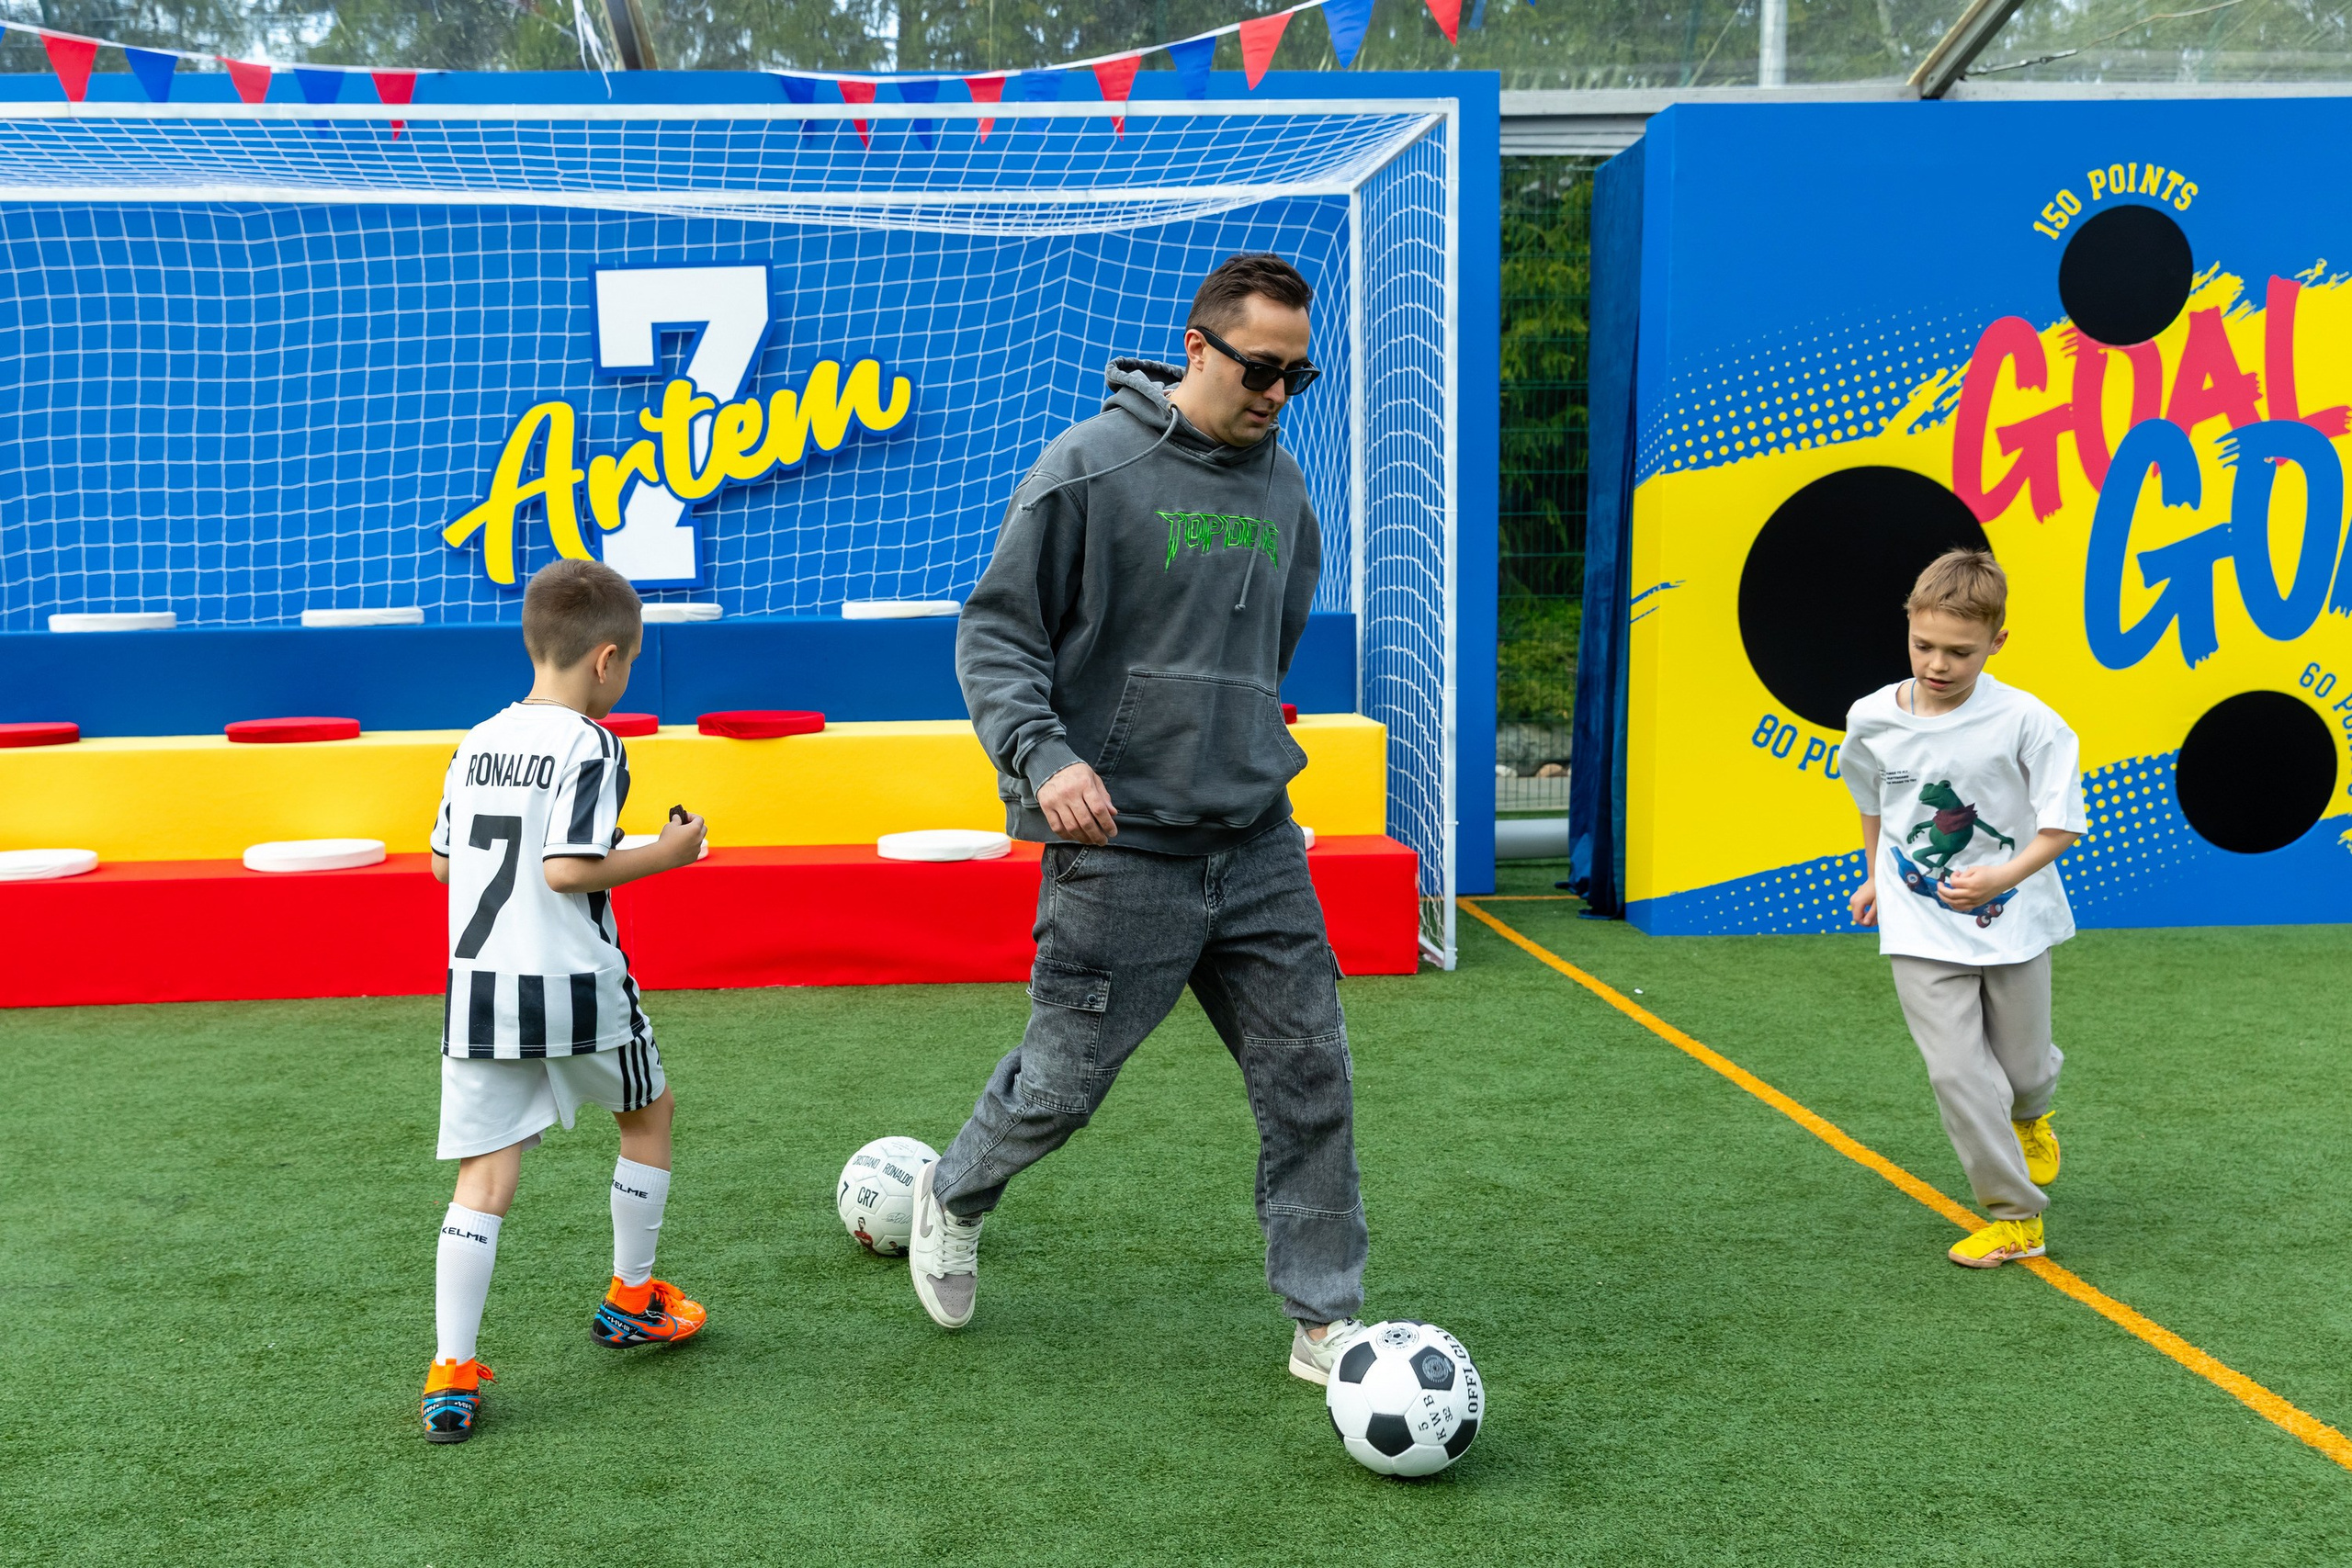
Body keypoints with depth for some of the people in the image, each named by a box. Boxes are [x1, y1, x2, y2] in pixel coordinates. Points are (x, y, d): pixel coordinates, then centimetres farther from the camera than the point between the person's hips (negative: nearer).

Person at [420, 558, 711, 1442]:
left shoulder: (476, 745, 10)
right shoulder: (591, 747, -11)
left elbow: (443, 863, 14)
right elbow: (568, 869, -19)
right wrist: (665, 854, -8)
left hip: (477, 989, 5)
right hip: (575, 988, -5)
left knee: (485, 1178, 5)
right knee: (650, 1111, 21)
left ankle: (452, 1376, -3)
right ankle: (631, 1299, 32)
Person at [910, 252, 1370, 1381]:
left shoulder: (1281, 484, 10)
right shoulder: (1090, 469, -9)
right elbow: (993, 633, -8)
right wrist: (1044, 756, -21)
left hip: (1257, 842, 6)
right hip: (1122, 844, -5)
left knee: (1310, 1078, 3)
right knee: (1064, 1083, 6)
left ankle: (1323, 1321, 17)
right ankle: (953, 1200, 37)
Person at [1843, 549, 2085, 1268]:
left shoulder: (2025, 722, -17)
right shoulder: (1872, 720, -7)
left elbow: (2061, 824, -13)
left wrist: (2003, 876, -28)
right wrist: (1876, 877, 22)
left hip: (2012, 921, -1)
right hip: (1921, 931, 1)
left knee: (2022, 1065, 14)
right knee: (1957, 1073, -8)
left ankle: (2029, 1115, 52)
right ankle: (2016, 1218, 3)